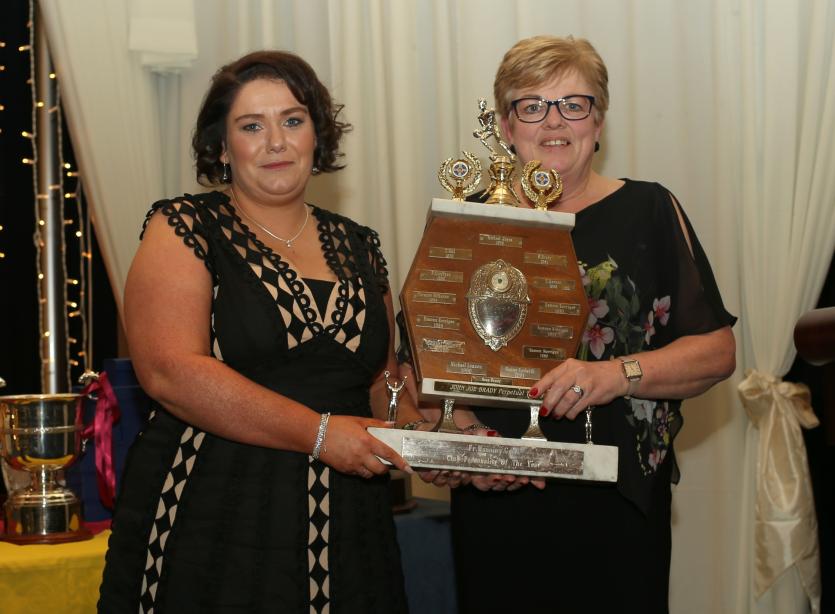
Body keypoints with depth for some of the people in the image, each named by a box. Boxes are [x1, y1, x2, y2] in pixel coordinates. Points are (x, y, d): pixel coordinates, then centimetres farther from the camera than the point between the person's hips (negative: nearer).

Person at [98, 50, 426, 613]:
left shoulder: (357, 248, 12)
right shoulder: (185, 229, -3)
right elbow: (170, 371, -16)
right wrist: (320, 434, -19)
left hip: (345, 539, 5)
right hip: (215, 532, -4)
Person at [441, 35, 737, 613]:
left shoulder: (647, 211, 2)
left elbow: (717, 349, -3)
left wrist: (616, 374, -18)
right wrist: (465, 434, -10)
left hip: (618, 507, -1)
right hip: (496, 507, 1)